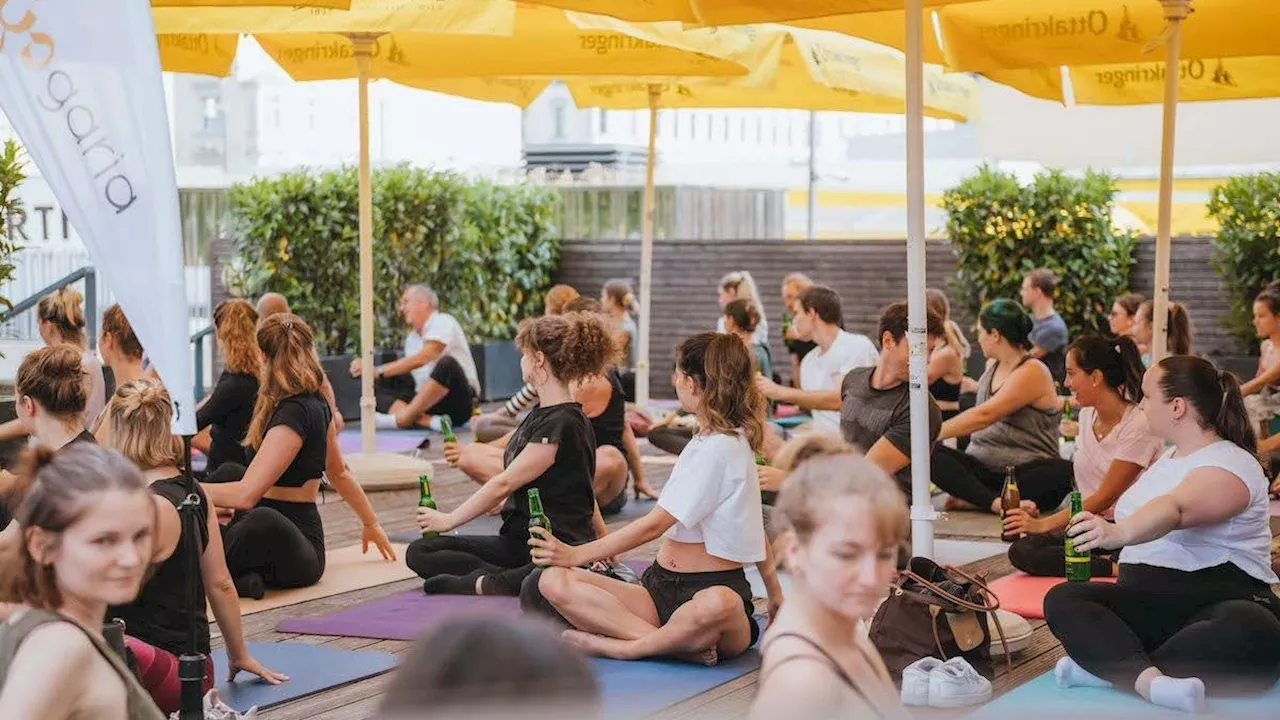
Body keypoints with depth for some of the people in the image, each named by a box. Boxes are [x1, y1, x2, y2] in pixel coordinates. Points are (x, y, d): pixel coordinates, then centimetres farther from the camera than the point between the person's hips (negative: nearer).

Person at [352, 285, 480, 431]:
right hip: (426, 402, 7)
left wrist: (378, 371, -24)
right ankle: (429, 421, -30)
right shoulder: (411, 337, 16)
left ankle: (401, 419, -33)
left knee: (446, 363, -35)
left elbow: (420, 359, -21)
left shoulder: (443, 322, -6)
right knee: (378, 389, -8)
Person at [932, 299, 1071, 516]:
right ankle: (997, 502, -41)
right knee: (931, 454, -21)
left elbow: (983, 416, -18)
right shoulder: (992, 366, 16)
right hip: (982, 468, 6)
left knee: (1063, 472, -37)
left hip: (1025, 471, -6)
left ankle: (974, 500, -43)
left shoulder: (1033, 372, -9)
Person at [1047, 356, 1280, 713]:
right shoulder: (1169, 457, 18)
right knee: (1062, 599, -20)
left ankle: (1108, 666, -43)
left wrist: (1120, 534, -50)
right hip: (1148, 600, 7)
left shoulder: (1231, 464, -10)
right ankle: (1150, 680, -46)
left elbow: (1174, 510, -32)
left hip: (1217, 598, -7)